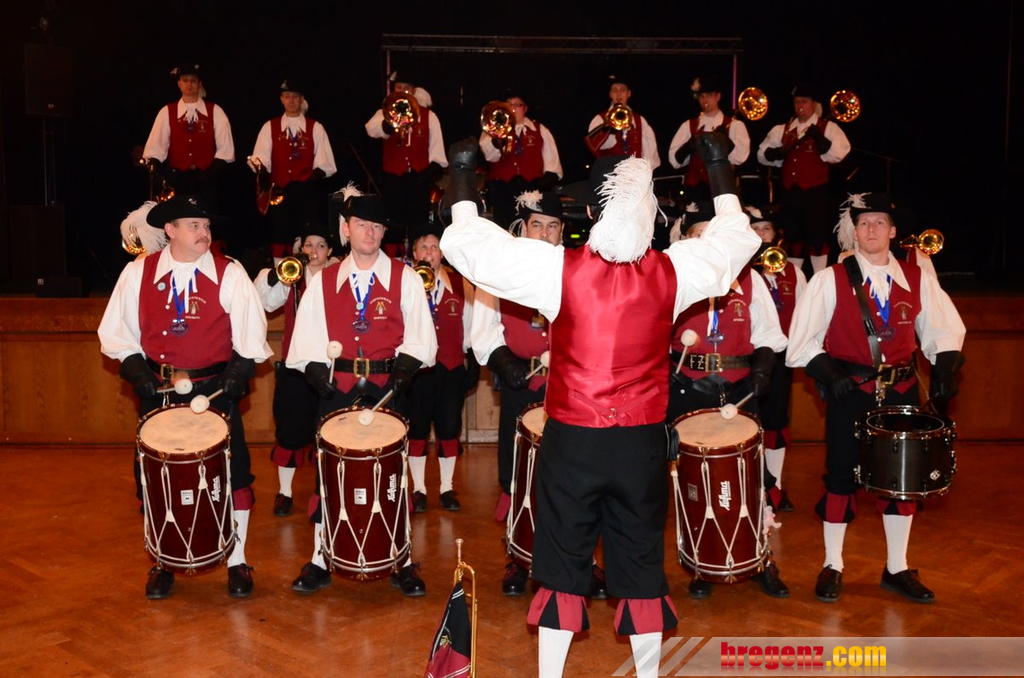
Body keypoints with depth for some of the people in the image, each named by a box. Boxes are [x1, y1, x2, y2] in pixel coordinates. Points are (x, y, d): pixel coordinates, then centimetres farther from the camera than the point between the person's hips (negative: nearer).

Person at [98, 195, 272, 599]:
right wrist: (136, 368, -8)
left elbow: (251, 339, -3)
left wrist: (237, 374, -16)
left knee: (231, 473, 1)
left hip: (215, 391, -1)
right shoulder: (138, 273, 1)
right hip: (158, 393, 2)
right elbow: (117, 332, 5)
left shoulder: (230, 274, -3)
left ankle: (236, 561, 18)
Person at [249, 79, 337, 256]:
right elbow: (260, 158, 2)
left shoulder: (315, 128, 10)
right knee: (280, 237, -2)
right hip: (278, 191, 1)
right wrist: (261, 172, -19)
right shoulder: (269, 127, 12)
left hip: (308, 193, 0)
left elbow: (324, 164, 4)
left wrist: (313, 179, -12)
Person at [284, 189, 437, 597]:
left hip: (388, 391, -1)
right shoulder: (323, 282, 8)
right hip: (337, 390, 1)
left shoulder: (405, 279, 4)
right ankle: (320, 560, 15)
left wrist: (400, 375, -15)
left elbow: (419, 341, -1)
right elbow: (309, 342, 4)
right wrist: (320, 376, -10)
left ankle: (403, 561, 13)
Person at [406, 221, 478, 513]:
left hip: (452, 369, 2)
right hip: (416, 369, -2)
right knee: (416, 431, 6)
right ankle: (419, 489, 19)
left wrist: (473, 362, 9)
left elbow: (469, 324, 10)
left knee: (449, 430, 7)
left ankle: (447, 488, 20)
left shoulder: (460, 283, 6)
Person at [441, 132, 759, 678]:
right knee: (642, 566, 14)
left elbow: (467, 243, -4)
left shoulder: (558, 267, -11)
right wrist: (718, 167, 26)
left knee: (563, 565, 11)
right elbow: (735, 237, 14)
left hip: (571, 441, -1)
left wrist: (462, 172, 8)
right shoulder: (674, 270, -5)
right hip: (643, 443, 2)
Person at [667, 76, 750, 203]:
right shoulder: (688, 126, 11)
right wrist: (691, 144, -14)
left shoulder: (734, 125, 5)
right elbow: (674, 160, 2)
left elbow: (740, 157, -9)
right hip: (694, 189, 2)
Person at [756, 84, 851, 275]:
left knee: (817, 236, -2)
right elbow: (762, 154, 13)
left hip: (815, 191, -4)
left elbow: (837, 153, -13)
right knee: (792, 236, 11)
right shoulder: (782, 130, 14)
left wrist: (816, 136, -23)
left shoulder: (827, 127, 2)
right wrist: (778, 153, -7)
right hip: (789, 191, 4)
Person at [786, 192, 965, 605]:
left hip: (901, 392, 3)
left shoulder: (918, 280, 5)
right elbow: (803, 338, -6)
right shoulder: (831, 280, -5)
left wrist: (944, 370, -6)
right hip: (849, 394, -3)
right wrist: (826, 372, -19)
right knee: (842, 476, 3)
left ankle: (897, 569, 23)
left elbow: (945, 330, 10)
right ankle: (832, 567, 18)